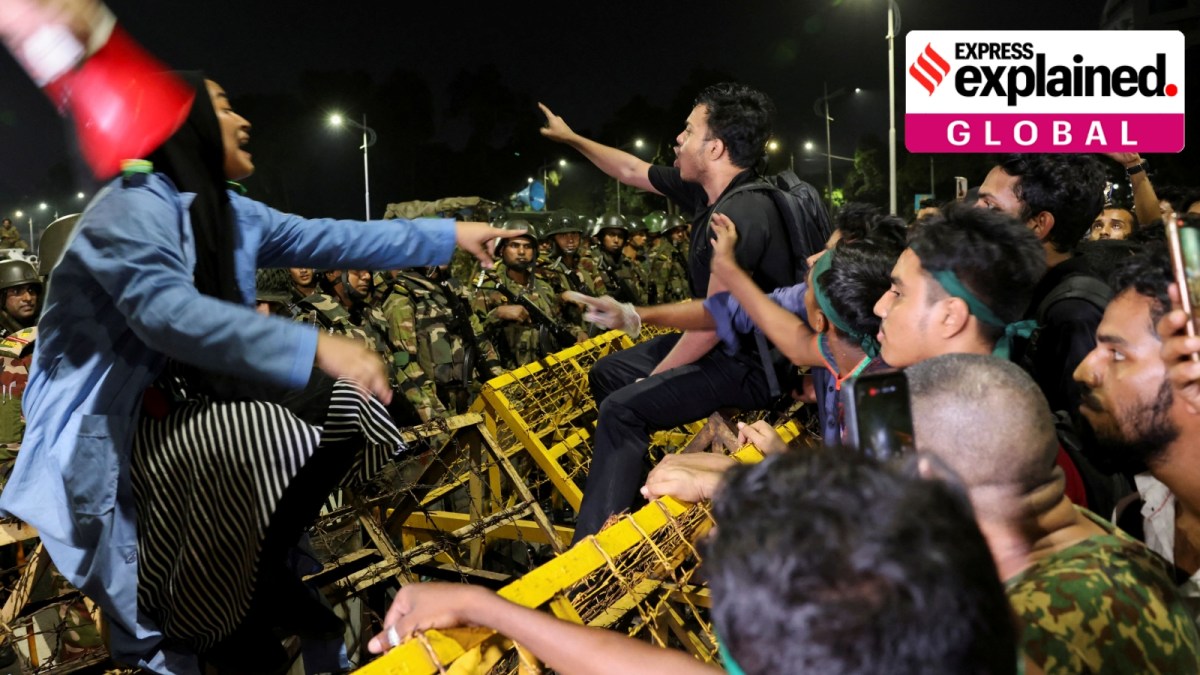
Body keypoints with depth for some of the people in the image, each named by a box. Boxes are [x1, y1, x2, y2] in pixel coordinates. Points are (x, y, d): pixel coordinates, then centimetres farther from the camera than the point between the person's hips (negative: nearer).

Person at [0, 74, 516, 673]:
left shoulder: (227, 212, 7)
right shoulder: (133, 206, -19)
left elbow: (328, 238, 7)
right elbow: (168, 312, -35)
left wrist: (449, 235, 5)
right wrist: (314, 346, -43)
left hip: (177, 400, 9)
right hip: (103, 426, -9)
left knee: (349, 396, -2)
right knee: (257, 439, -34)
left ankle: (282, 583, 8)